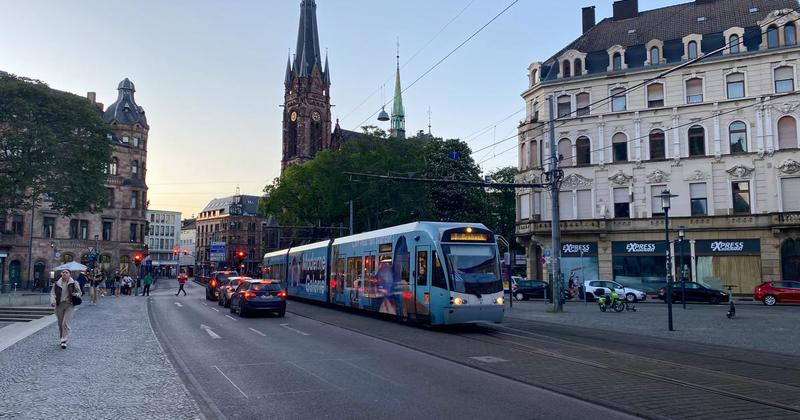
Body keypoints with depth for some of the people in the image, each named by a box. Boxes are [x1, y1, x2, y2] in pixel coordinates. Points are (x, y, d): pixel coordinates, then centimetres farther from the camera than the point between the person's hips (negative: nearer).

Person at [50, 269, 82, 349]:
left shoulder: (74, 283, -1)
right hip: (59, 305, 3)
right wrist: (53, 301, -12)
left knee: (66, 323, -11)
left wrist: (76, 294, -15)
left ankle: (64, 341, -8)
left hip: (69, 305, -3)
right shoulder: (57, 283, 4)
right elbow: (52, 293, 5)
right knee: (60, 323, 11)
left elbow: (80, 292, 7)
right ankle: (61, 338, 30)